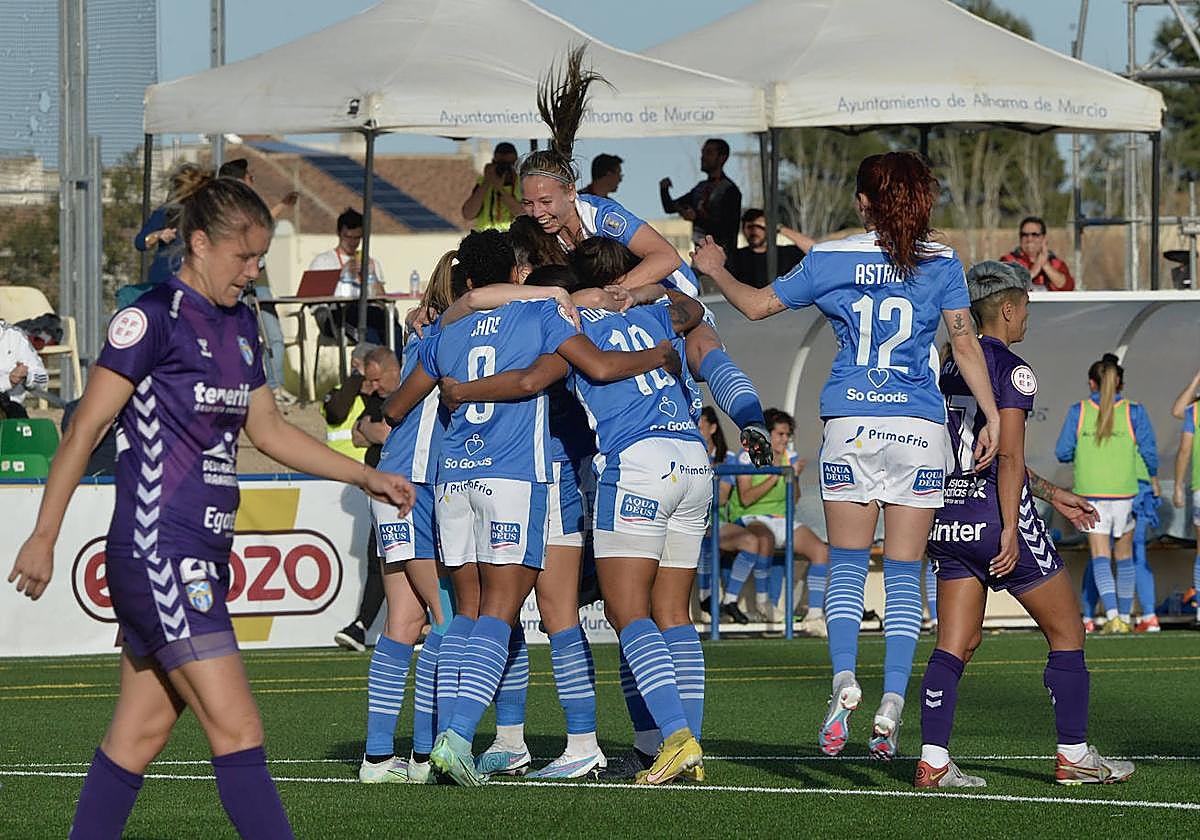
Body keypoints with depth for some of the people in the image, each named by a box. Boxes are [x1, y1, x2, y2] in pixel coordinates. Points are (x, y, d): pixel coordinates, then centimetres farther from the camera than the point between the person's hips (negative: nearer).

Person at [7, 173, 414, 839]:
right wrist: (43, 537, -9)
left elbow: (267, 430, 26)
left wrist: (366, 477, 23)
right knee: (236, 730, -11)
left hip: (205, 555, 9)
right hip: (157, 552, -8)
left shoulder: (240, 325, 15)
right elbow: (84, 429, -9)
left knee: (141, 733, 9)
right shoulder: (153, 318, -10)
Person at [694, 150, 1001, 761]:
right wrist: (992, 416, -3)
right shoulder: (942, 264, 2)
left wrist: (714, 271, 29)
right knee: (904, 571, 4)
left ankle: (844, 677, -15)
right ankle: (892, 703, -5)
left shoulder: (829, 261, 3)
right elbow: (965, 343, -5)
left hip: (850, 427, 0)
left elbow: (757, 305, 12)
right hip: (920, 428, 0)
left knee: (846, 564, 7)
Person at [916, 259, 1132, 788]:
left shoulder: (950, 370, 14)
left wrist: (1052, 495, 29)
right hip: (994, 516, -7)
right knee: (1066, 631, 8)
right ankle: (1073, 754, 10)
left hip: (949, 519, 7)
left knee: (956, 645, 6)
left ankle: (932, 761, -4)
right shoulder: (1011, 370, -10)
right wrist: (1010, 532, -18)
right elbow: (1009, 458, -17)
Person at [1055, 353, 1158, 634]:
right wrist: (1154, 482, 17)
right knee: (1124, 557, 16)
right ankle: (1125, 617, 22)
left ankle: (1112, 616, -21)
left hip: (1090, 493, -1)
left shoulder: (1078, 411, -3)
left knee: (1100, 558, -3)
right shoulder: (1134, 412, -4)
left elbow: (1062, 452, -2)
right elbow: (1150, 452, -1)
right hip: (1124, 492, 1)